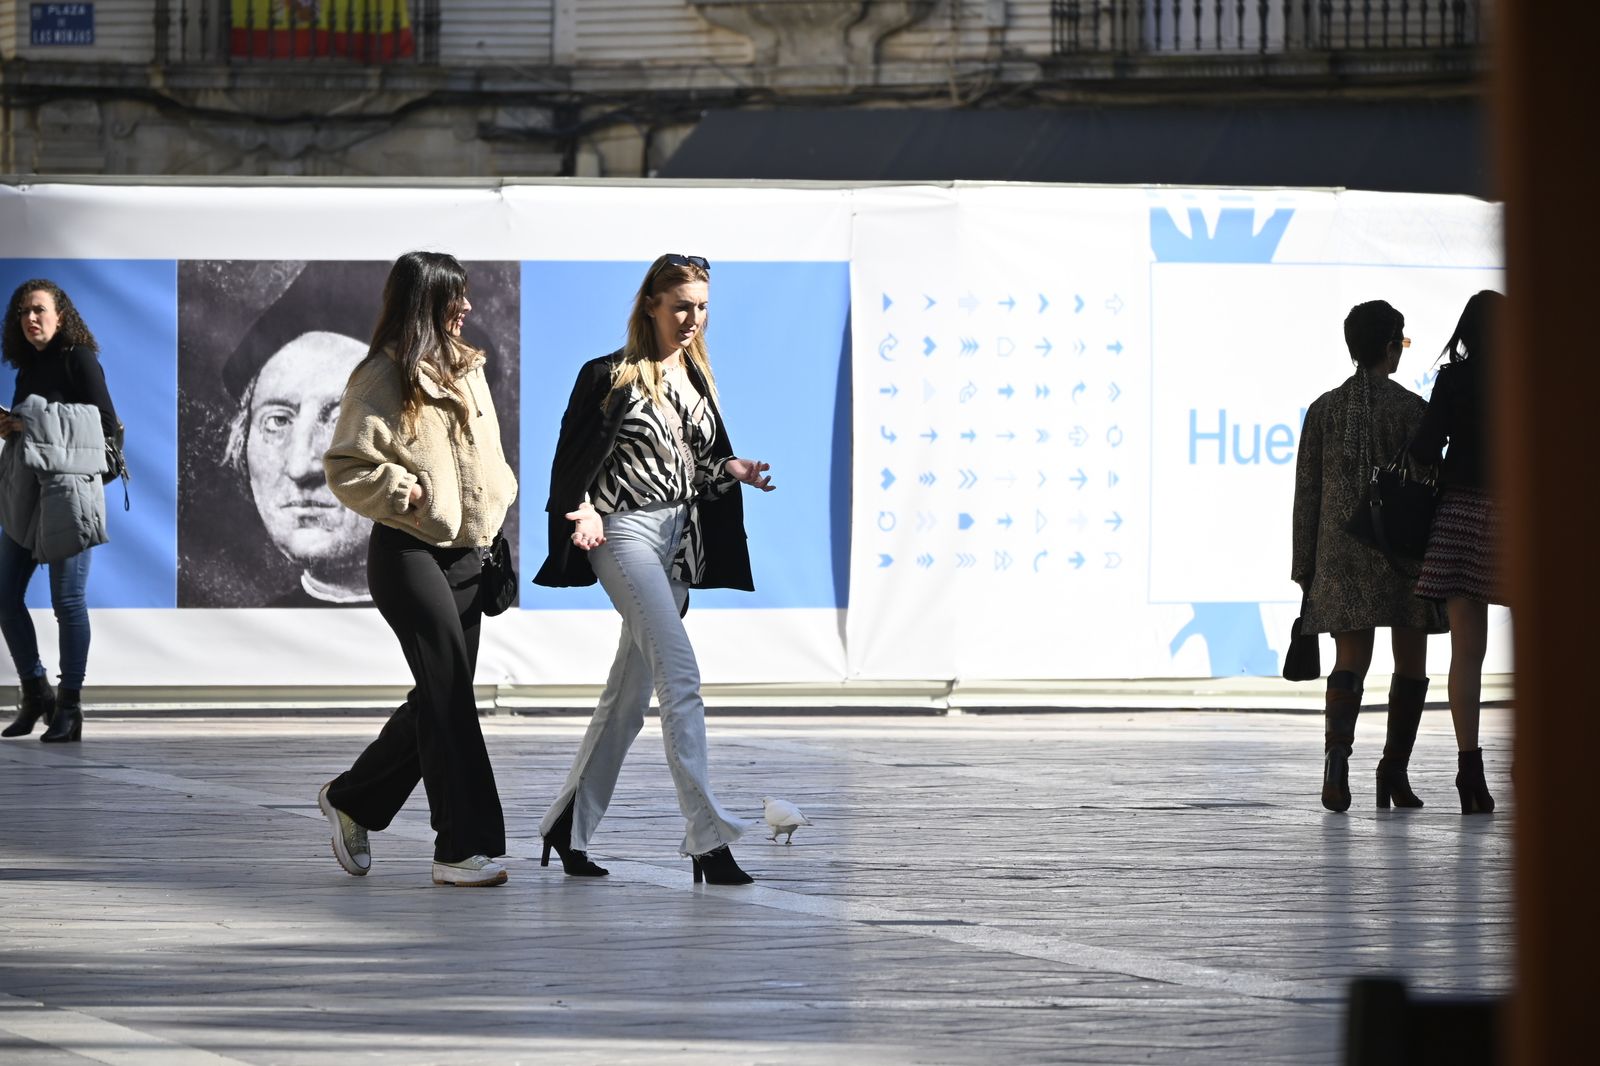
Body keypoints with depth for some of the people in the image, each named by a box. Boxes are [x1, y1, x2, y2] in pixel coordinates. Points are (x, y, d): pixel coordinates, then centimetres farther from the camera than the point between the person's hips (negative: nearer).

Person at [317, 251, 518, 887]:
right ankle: (463, 848, -11)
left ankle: (352, 799, 29)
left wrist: (499, 501, 8)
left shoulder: (467, 370, 13)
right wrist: (404, 491, -20)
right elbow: (344, 468, -9)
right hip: (408, 554, -8)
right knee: (450, 697, -12)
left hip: (464, 554, 8)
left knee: (441, 697, 10)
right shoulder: (382, 379, -10)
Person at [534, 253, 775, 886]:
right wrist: (584, 511, -23)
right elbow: (574, 458, -6)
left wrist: (732, 470, 1)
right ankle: (707, 838, -22)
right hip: (625, 531, -8)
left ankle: (569, 828, 20)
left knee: (628, 696, 10)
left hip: (679, 539, 8)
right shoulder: (612, 376, -6)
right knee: (680, 673, -19)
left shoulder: (697, 379, 14)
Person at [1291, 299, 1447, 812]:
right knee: (1411, 663, 11)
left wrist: (1304, 567, 10)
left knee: (1350, 662, -1)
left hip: (1341, 553, 3)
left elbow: (1307, 492, 6)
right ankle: (1395, 771, 8)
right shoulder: (1412, 409, -5)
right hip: (1405, 553, -3)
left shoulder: (1325, 409, 5)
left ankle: (1337, 754, -27)